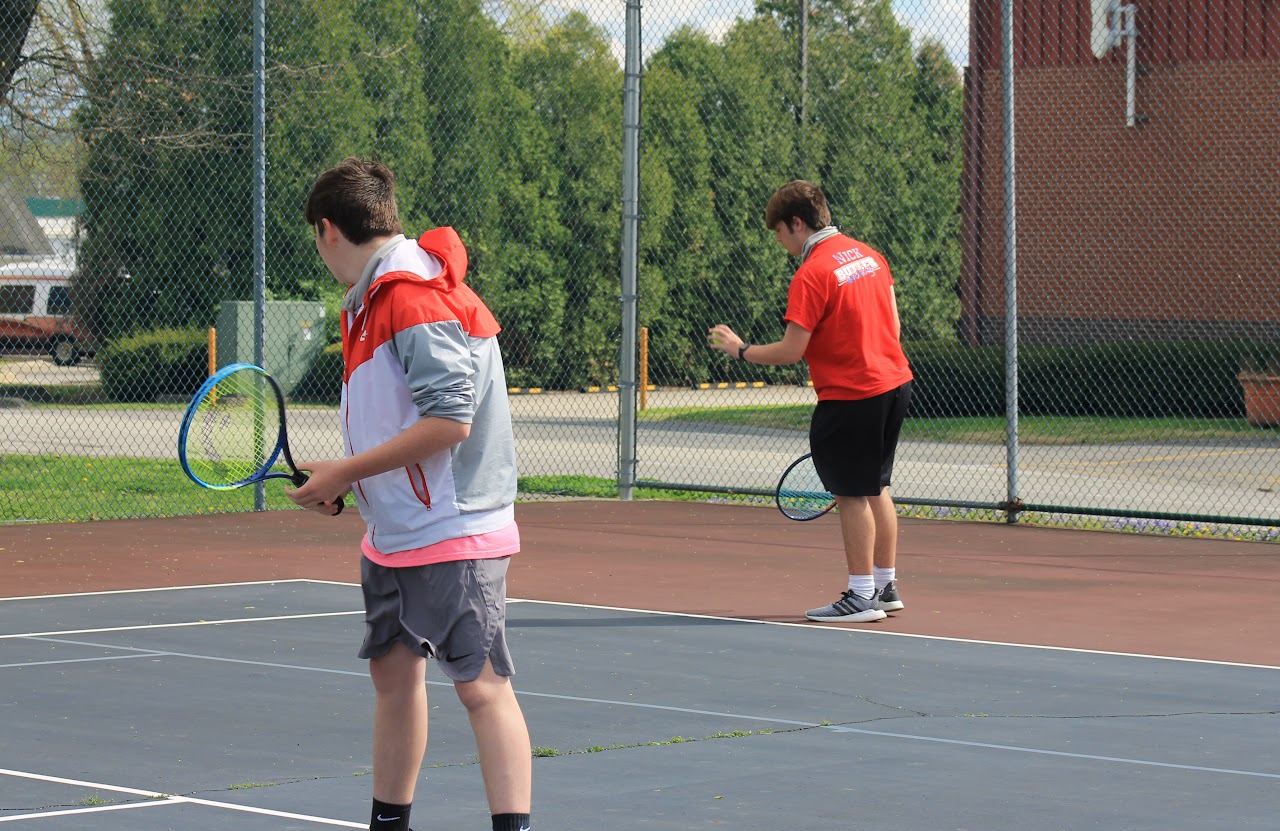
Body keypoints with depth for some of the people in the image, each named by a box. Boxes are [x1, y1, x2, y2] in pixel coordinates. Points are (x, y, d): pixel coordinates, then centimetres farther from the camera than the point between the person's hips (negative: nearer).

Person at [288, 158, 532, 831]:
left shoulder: (415, 296, -19)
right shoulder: (371, 300, 12)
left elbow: (451, 418, -26)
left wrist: (346, 472, -19)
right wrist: (344, 482, 7)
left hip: (452, 534, -10)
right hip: (393, 534, 10)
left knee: (481, 686, -11)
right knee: (394, 671, 15)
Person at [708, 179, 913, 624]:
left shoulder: (812, 275, -16)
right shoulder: (868, 254, 8)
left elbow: (790, 351, -16)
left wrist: (741, 349, -1)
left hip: (851, 397, -9)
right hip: (895, 383, 9)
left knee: (853, 495, 0)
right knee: (875, 489, 18)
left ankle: (862, 596, 3)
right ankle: (886, 586, 25)